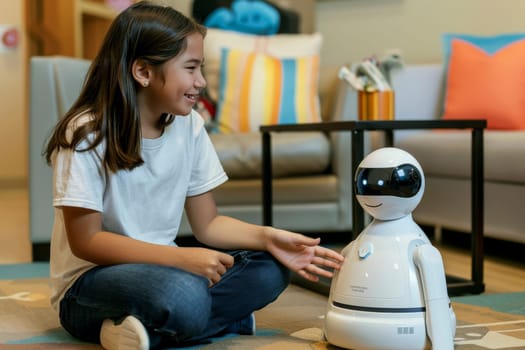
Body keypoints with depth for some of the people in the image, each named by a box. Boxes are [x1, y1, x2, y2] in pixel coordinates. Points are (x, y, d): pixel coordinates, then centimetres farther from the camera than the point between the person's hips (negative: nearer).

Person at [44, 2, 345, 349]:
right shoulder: (87, 133, -15)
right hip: (91, 280, -7)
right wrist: (182, 257, -27)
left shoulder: (189, 126, 1)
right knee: (185, 297, -37)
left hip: (161, 267, 7)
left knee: (270, 269, -14)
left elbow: (207, 224, 4)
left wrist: (267, 237, -15)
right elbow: (86, 241, -18)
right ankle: (227, 318, -8)